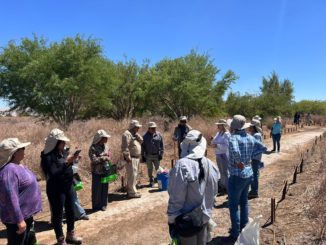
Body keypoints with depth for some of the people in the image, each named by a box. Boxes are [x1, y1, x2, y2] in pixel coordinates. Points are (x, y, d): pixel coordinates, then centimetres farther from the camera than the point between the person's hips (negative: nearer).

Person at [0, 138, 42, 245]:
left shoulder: (18, 166, 6)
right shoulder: (9, 170, -26)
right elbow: (11, 198, -29)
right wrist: (19, 220, -27)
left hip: (26, 214, 10)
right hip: (16, 218, -10)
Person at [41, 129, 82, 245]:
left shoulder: (62, 152, 2)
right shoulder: (47, 156, -19)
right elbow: (53, 174, -26)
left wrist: (72, 160, -8)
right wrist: (66, 162, -28)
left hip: (68, 187, 8)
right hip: (56, 190, -8)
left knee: (71, 211, 19)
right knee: (57, 214, 9)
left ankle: (70, 235, 39)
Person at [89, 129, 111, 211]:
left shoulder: (106, 146, 5)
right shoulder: (93, 148, -14)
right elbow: (93, 160, -22)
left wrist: (107, 158, -2)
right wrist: (104, 158, -21)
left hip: (105, 171, 5)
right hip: (97, 172, -5)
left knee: (105, 188, 12)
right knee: (97, 189, 6)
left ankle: (103, 204, 26)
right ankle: (96, 206, 21)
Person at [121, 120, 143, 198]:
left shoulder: (135, 134, 18)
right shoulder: (127, 134, -13)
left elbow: (141, 141, 8)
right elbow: (125, 147, -20)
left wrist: (137, 135, -4)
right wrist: (128, 157, -22)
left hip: (136, 158, 10)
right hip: (131, 158, -10)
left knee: (134, 175, 16)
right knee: (132, 175, -8)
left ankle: (130, 190, 26)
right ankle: (132, 192, -2)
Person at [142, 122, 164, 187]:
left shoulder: (159, 135, 1)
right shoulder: (145, 136, -1)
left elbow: (162, 145, 3)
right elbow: (142, 147, 2)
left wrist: (161, 154, -3)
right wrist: (143, 156, -1)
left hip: (157, 155, 0)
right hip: (148, 156, 0)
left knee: (158, 168, 7)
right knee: (149, 169, 10)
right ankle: (151, 181, 24)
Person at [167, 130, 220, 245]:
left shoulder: (182, 165, -24)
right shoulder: (211, 165, -3)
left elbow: (176, 198, -21)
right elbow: (213, 193, 7)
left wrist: (171, 218, -8)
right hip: (204, 217, 6)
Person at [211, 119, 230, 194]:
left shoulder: (227, 134, -15)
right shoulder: (218, 133, 10)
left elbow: (226, 146, -21)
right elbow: (213, 142, 13)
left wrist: (217, 145, -23)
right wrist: (213, 142, -9)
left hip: (224, 155, -8)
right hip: (218, 154, 8)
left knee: (225, 172, -1)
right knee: (221, 171, 18)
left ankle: (227, 188, 9)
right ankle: (222, 186, 29)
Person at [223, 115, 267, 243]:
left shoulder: (234, 137, -21)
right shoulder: (250, 137, 3)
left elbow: (235, 151, -41)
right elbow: (263, 147, 14)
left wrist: (239, 162, -23)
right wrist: (250, 156, 9)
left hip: (237, 176, -8)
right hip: (248, 174, 8)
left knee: (233, 205, 4)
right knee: (244, 202, 21)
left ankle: (235, 234, 13)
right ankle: (243, 228, 34)